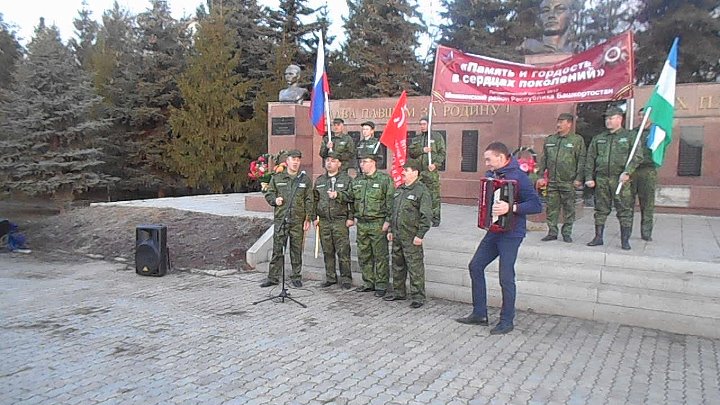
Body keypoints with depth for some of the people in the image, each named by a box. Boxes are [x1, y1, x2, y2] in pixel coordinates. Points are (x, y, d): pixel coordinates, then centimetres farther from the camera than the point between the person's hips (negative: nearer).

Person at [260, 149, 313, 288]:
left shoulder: (305, 179, 7)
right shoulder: (277, 178, 8)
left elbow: (309, 201, 5)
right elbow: (268, 194, 14)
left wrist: (308, 219, -1)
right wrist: (274, 200, -8)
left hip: (298, 220, 0)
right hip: (280, 219, 0)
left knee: (296, 249, 6)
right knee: (277, 249, 3)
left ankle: (296, 276, 18)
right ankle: (273, 277, 11)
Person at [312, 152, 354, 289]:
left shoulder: (346, 179, 3)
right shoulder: (319, 180, 15)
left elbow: (351, 198, -2)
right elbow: (314, 200, 16)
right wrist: (314, 217, 10)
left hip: (340, 221, -4)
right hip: (324, 221, 4)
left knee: (343, 251, -4)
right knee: (327, 251, 9)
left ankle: (345, 279, 5)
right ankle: (330, 277, 19)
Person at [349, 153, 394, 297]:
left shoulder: (384, 179, -6)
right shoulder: (357, 181, 12)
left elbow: (391, 201, -10)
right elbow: (351, 200, 23)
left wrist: (388, 220, -15)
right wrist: (354, 216, 15)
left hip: (378, 224, -6)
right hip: (361, 224, 6)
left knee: (380, 256, -1)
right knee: (363, 255, 12)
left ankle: (381, 285, 8)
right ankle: (368, 283, 24)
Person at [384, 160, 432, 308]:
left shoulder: (421, 190, -10)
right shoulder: (399, 190, 15)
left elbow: (426, 216, -14)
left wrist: (420, 235, -17)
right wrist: (390, 230, 18)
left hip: (411, 237, -8)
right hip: (397, 235, 8)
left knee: (415, 266, -3)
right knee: (397, 264, 16)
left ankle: (418, 296, 5)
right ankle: (399, 292, 29)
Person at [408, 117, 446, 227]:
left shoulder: (437, 137, 6)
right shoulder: (416, 138, 18)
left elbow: (442, 153, 0)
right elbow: (410, 152, 6)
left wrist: (435, 164, -15)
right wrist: (422, 150, -10)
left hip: (432, 171, -4)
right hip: (418, 171, 4)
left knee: (434, 196, -5)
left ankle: (435, 219, 2)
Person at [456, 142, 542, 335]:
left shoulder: (518, 177, -15)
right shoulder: (491, 175, 8)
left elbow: (536, 205, -22)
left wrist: (511, 208, -31)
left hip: (511, 234, -8)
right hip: (493, 231, 9)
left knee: (506, 277, -3)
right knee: (476, 266, 9)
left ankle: (507, 321, 13)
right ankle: (479, 314, 20)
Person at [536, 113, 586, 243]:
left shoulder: (577, 140, 0)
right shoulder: (549, 140, 13)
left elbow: (581, 161, -3)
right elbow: (543, 159, 16)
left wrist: (578, 178, -9)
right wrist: (540, 176, 9)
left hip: (569, 182, -4)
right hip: (552, 181, 4)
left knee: (569, 209, 4)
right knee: (552, 207, 5)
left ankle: (567, 233, 13)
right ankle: (552, 232, 14)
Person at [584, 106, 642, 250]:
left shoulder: (630, 137, 5)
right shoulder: (598, 138, 15)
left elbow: (636, 157, -4)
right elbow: (590, 159, 13)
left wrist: (627, 172, -18)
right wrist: (589, 177, 4)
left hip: (621, 180, -3)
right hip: (601, 179, 3)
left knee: (624, 211, -2)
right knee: (601, 210, 7)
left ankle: (625, 240, 5)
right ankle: (598, 237, 15)